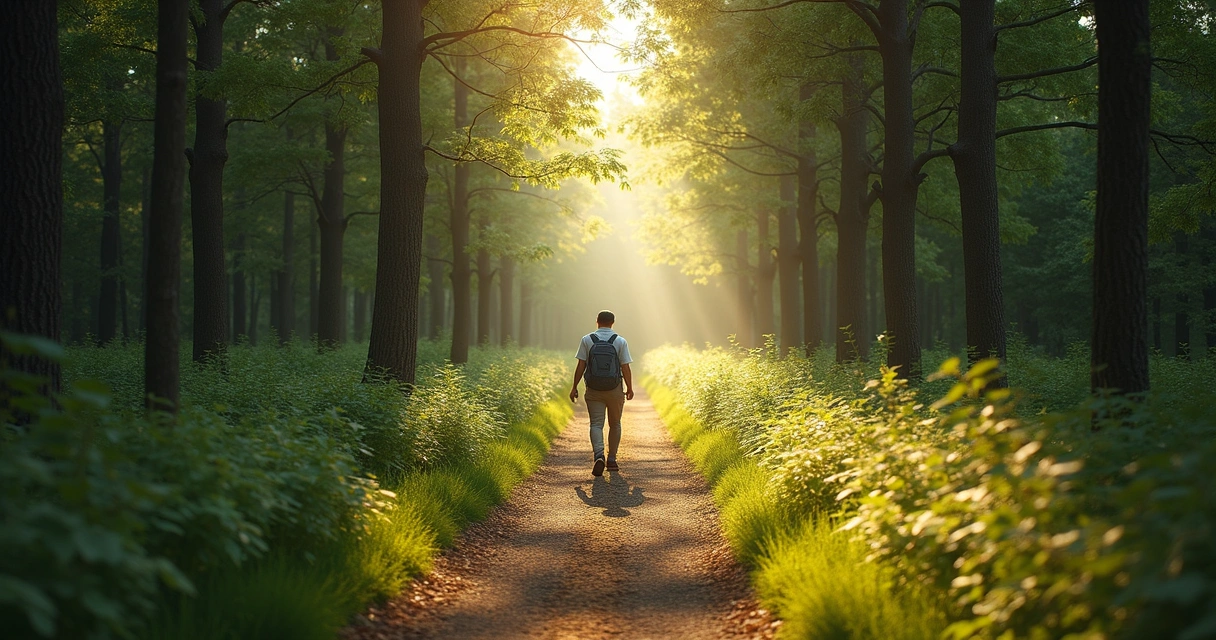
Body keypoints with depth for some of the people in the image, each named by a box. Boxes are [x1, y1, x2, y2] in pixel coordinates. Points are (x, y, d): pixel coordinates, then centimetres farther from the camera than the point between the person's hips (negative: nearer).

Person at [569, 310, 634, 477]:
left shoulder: (587, 340, -2)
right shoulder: (620, 341, -3)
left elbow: (581, 366, -4)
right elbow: (625, 368, -5)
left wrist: (574, 387, 3)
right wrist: (630, 388, 8)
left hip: (593, 390, 0)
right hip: (615, 390, 0)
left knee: (596, 424, -1)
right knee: (615, 425, 16)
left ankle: (599, 455, -25)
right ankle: (611, 460, 18)